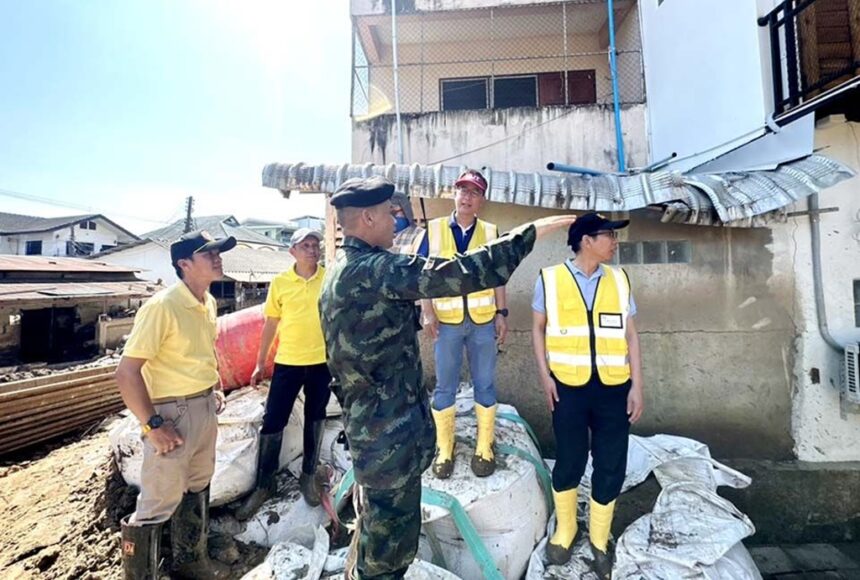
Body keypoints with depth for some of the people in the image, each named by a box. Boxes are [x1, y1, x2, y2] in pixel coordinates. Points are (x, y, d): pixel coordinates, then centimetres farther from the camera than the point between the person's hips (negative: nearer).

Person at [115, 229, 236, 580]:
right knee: (159, 503, 5)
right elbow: (127, 371, -21)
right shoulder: (162, 306, -22)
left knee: (197, 487, 22)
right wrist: (152, 424, -19)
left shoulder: (208, 303, 4)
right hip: (173, 412, -8)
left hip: (206, 407, 8)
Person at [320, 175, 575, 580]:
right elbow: (464, 274, -29)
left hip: (367, 425, 10)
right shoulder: (376, 270, -23)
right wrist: (534, 230, -20)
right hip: (390, 433, -10)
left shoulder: (340, 272, 9)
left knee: (374, 528, 29)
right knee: (388, 546, 11)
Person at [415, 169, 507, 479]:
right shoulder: (434, 229, 2)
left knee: (485, 384, 9)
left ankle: (484, 448, 25)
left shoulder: (490, 231, 5)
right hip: (447, 321, -1)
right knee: (445, 386, 8)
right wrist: (427, 313, -7)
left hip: (483, 320, 1)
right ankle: (444, 449, 24)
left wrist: (502, 313, 1)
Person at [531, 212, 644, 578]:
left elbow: (630, 335, 5)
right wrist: (544, 375, -6)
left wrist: (637, 385, 0)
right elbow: (538, 329, 2)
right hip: (568, 386, -2)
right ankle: (564, 530, 40)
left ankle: (599, 540, 37)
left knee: (611, 465, 11)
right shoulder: (549, 279, -4)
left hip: (613, 387, 3)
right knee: (570, 461, 12)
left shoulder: (619, 280, 4)